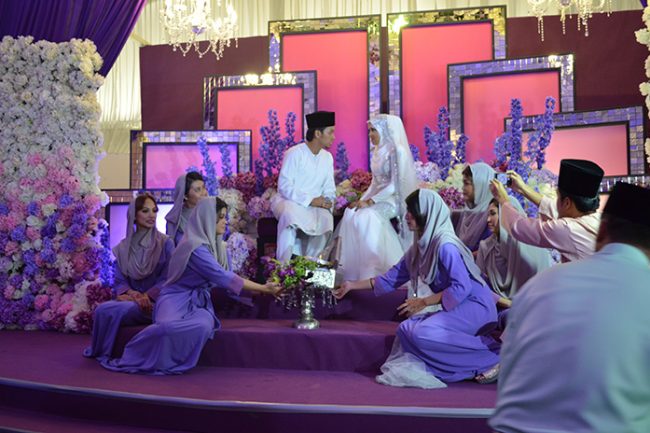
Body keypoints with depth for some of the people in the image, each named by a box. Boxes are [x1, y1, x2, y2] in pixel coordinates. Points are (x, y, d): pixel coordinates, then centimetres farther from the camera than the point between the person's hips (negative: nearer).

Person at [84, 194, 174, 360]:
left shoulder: (165, 243, 1)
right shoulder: (123, 247, 12)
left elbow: (167, 279, -5)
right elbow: (119, 281, 7)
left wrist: (145, 297, -19)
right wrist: (129, 293, -15)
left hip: (155, 303, -3)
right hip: (130, 300, 4)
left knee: (112, 311, -29)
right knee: (102, 309, -29)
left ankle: (102, 353, -5)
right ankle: (99, 351, -5)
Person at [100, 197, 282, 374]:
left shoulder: (216, 245, 9)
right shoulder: (195, 246, -19)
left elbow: (226, 278, 13)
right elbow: (223, 278, -23)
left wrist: (263, 288, 2)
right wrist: (263, 288, -18)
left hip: (199, 302, 6)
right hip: (177, 300, -6)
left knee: (204, 326, -29)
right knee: (170, 326, -38)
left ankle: (170, 361, -11)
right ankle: (135, 358, -11)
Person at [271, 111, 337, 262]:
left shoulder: (327, 157, 9)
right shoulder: (294, 153, -10)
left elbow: (329, 189, 12)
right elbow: (285, 187, -16)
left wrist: (327, 201, -12)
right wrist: (310, 200, -25)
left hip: (314, 205, 5)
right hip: (287, 200, -4)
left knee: (326, 218, -29)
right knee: (290, 214, -39)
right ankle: (283, 265, -31)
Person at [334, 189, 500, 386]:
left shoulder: (445, 245, -18)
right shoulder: (421, 246, 9)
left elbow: (462, 287, -23)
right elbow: (392, 278, 15)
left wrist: (424, 302, -15)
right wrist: (352, 285, 17)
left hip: (475, 307, -8)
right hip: (456, 309, 9)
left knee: (422, 333, -25)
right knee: (406, 329, -7)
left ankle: (491, 357, -14)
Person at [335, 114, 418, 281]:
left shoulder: (397, 151, -12)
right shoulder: (377, 151, 13)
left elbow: (395, 185, -17)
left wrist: (370, 201, -21)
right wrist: (362, 199, 1)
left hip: (393, 199, -7)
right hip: (378, 197, 7)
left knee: (366, 216, -30)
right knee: (350, 213, -17)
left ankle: (376, 270, -21)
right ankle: (353, 270, -15)